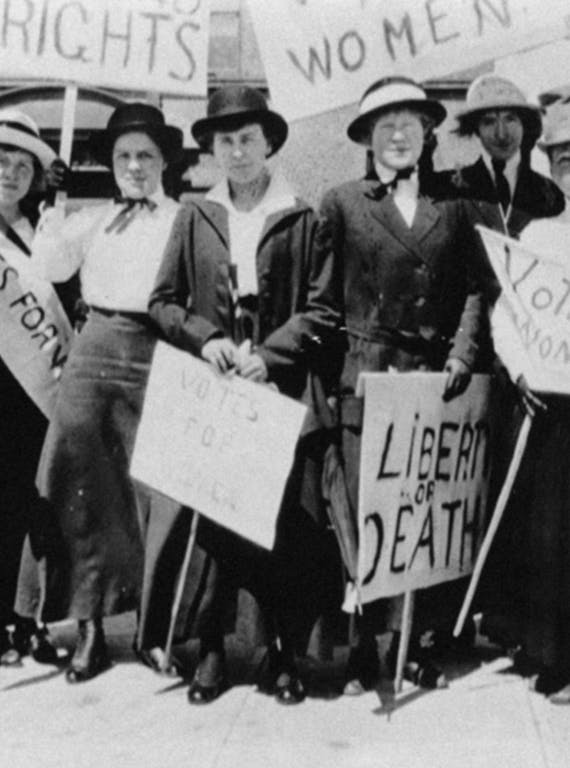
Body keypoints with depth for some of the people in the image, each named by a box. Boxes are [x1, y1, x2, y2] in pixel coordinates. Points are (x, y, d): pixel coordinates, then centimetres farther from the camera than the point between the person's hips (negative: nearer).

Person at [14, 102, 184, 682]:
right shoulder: (90, 218, 20)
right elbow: (49, 268, 8)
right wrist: (56, 205, 2)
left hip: (156, 352, -3)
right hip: (95, 346, 3)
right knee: (80, 484, -2)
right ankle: (89, 624, 7)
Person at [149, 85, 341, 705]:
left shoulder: (301, 219, 4)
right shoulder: (194, 218, 11)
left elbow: (323, 308, 0)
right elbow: (163, 301, 11)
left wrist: (270, 354, -11)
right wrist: (205, 338, -6)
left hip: (278, 389, -1)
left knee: (282, 518, 0)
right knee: (212, 514, 2)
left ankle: (283, 651, 11)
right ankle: (211, 646, 13)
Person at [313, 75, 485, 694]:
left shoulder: (450, 210, 15)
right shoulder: (342, 204, 7)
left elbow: (471, 292, 10)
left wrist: (462, 354, -3)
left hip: (433, 381, 2)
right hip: (366, 376, -2)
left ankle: (420, 646, 16)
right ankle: (363, 654, 7)